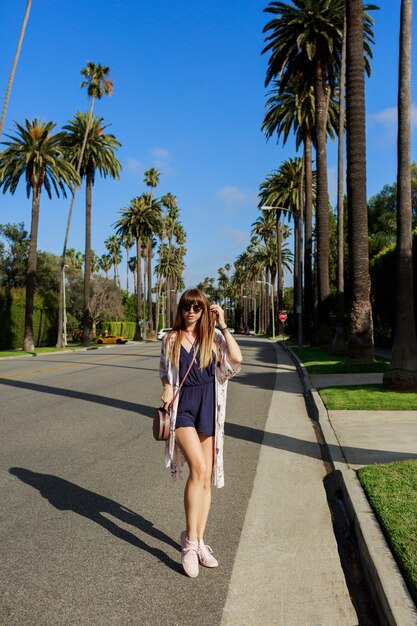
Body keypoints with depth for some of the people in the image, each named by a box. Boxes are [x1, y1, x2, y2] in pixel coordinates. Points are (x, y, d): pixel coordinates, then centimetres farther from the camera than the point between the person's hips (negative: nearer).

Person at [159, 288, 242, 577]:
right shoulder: (171, 339, 7)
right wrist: (167, 387, -4)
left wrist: (222, 325, -12)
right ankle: (190, 541, -8)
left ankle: (199, 540, 24)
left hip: (208, 408, 2)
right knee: (199, 468, -21)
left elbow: (236, 359, -14)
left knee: (206, 479, 7)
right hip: (181, 408, -1)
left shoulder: (213, 337, 3)